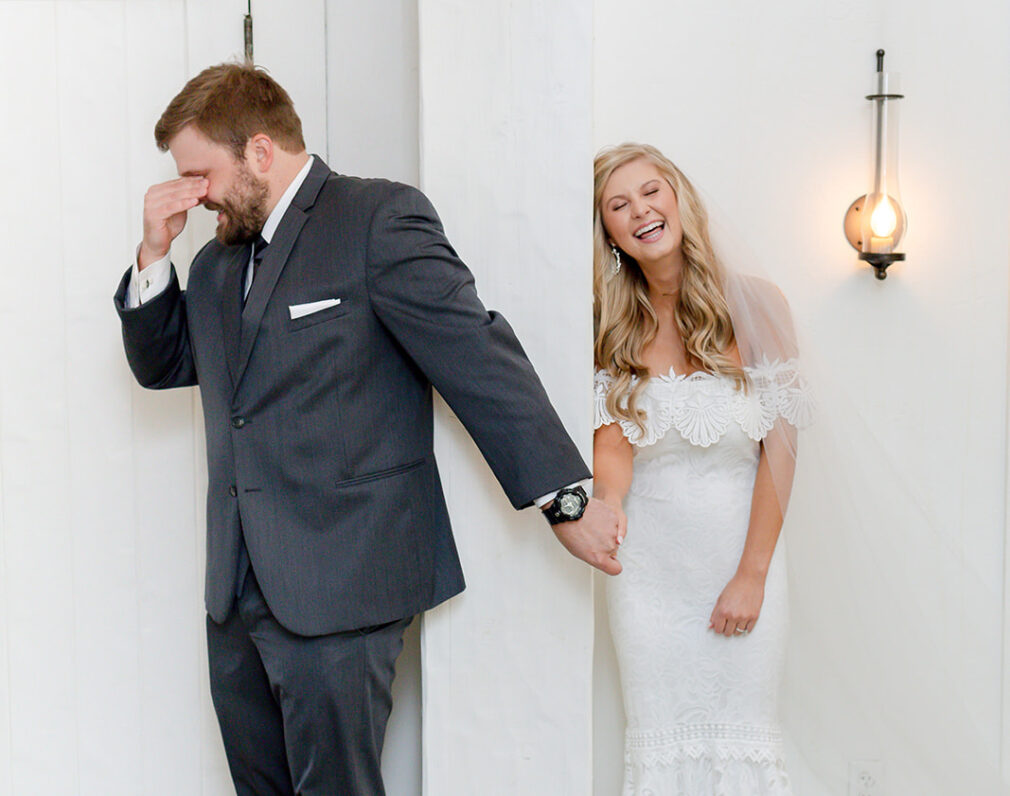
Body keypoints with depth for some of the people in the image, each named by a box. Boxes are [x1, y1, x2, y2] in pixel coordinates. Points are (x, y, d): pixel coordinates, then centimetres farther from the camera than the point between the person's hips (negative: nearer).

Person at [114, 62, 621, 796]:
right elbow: (162, 365, 23)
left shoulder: (381, 218, -8)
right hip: (239, 592, 8)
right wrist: (154, 255, 6)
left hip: (339, 585, -8)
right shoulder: (221, 256, 16)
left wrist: (565, 500, -16)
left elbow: (478, 357, -13)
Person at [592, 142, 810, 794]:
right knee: (660, 742, 7)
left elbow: (779, 449, -5)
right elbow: (615, 447, -4)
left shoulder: (753, 305, -5)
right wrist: (605, 506, -27)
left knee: (741, 737, 4)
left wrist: (751, 576, -8)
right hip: (649, 563, 2)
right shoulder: (612, 327, 2)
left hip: (742, 553, -1)